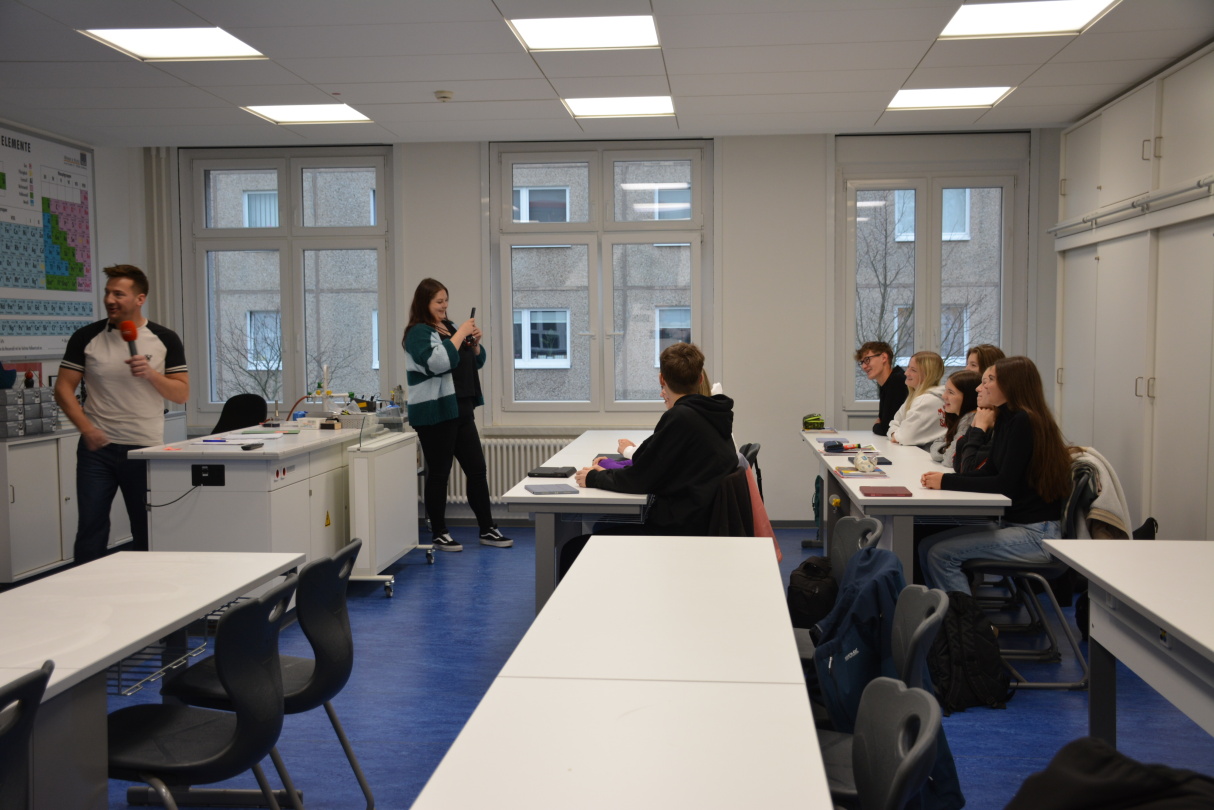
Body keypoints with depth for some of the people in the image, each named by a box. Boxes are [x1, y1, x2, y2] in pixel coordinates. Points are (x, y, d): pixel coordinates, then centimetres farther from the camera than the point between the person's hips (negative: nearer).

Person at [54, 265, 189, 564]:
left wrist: (151, 374, -18)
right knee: (91, 527, 2)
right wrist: (86, 428, -12)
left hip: (146, 448, 0)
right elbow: (64, 388, 2)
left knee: (148, 531, 7)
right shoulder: (86, 337, 2)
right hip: (97, 447, 0)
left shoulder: (165, 339, 0)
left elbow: (182, 393, 0)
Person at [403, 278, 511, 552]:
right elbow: (438, 362, -26)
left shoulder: (450, 327, 15)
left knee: (477, 470, 9)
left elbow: (477, 362, 20)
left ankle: (487, 530, 17)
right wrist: (459, 335, -19)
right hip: (435, 414, -8)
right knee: (438, 473, 0)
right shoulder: (419, 333, -9)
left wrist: (475, 343, 1)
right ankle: (439, 535, 10)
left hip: (461, 411, 8)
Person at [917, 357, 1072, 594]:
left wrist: (947, 482, -16)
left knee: (942, 554, -17)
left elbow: (1005, 485, -21)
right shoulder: (1008, 421, 13)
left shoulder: (1024, 422, -16)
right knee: (927, 547, 1)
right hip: (1012, 523, 9)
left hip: (1036, 534, -9)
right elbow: (988, 473, 13)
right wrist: (942, 478, -3)